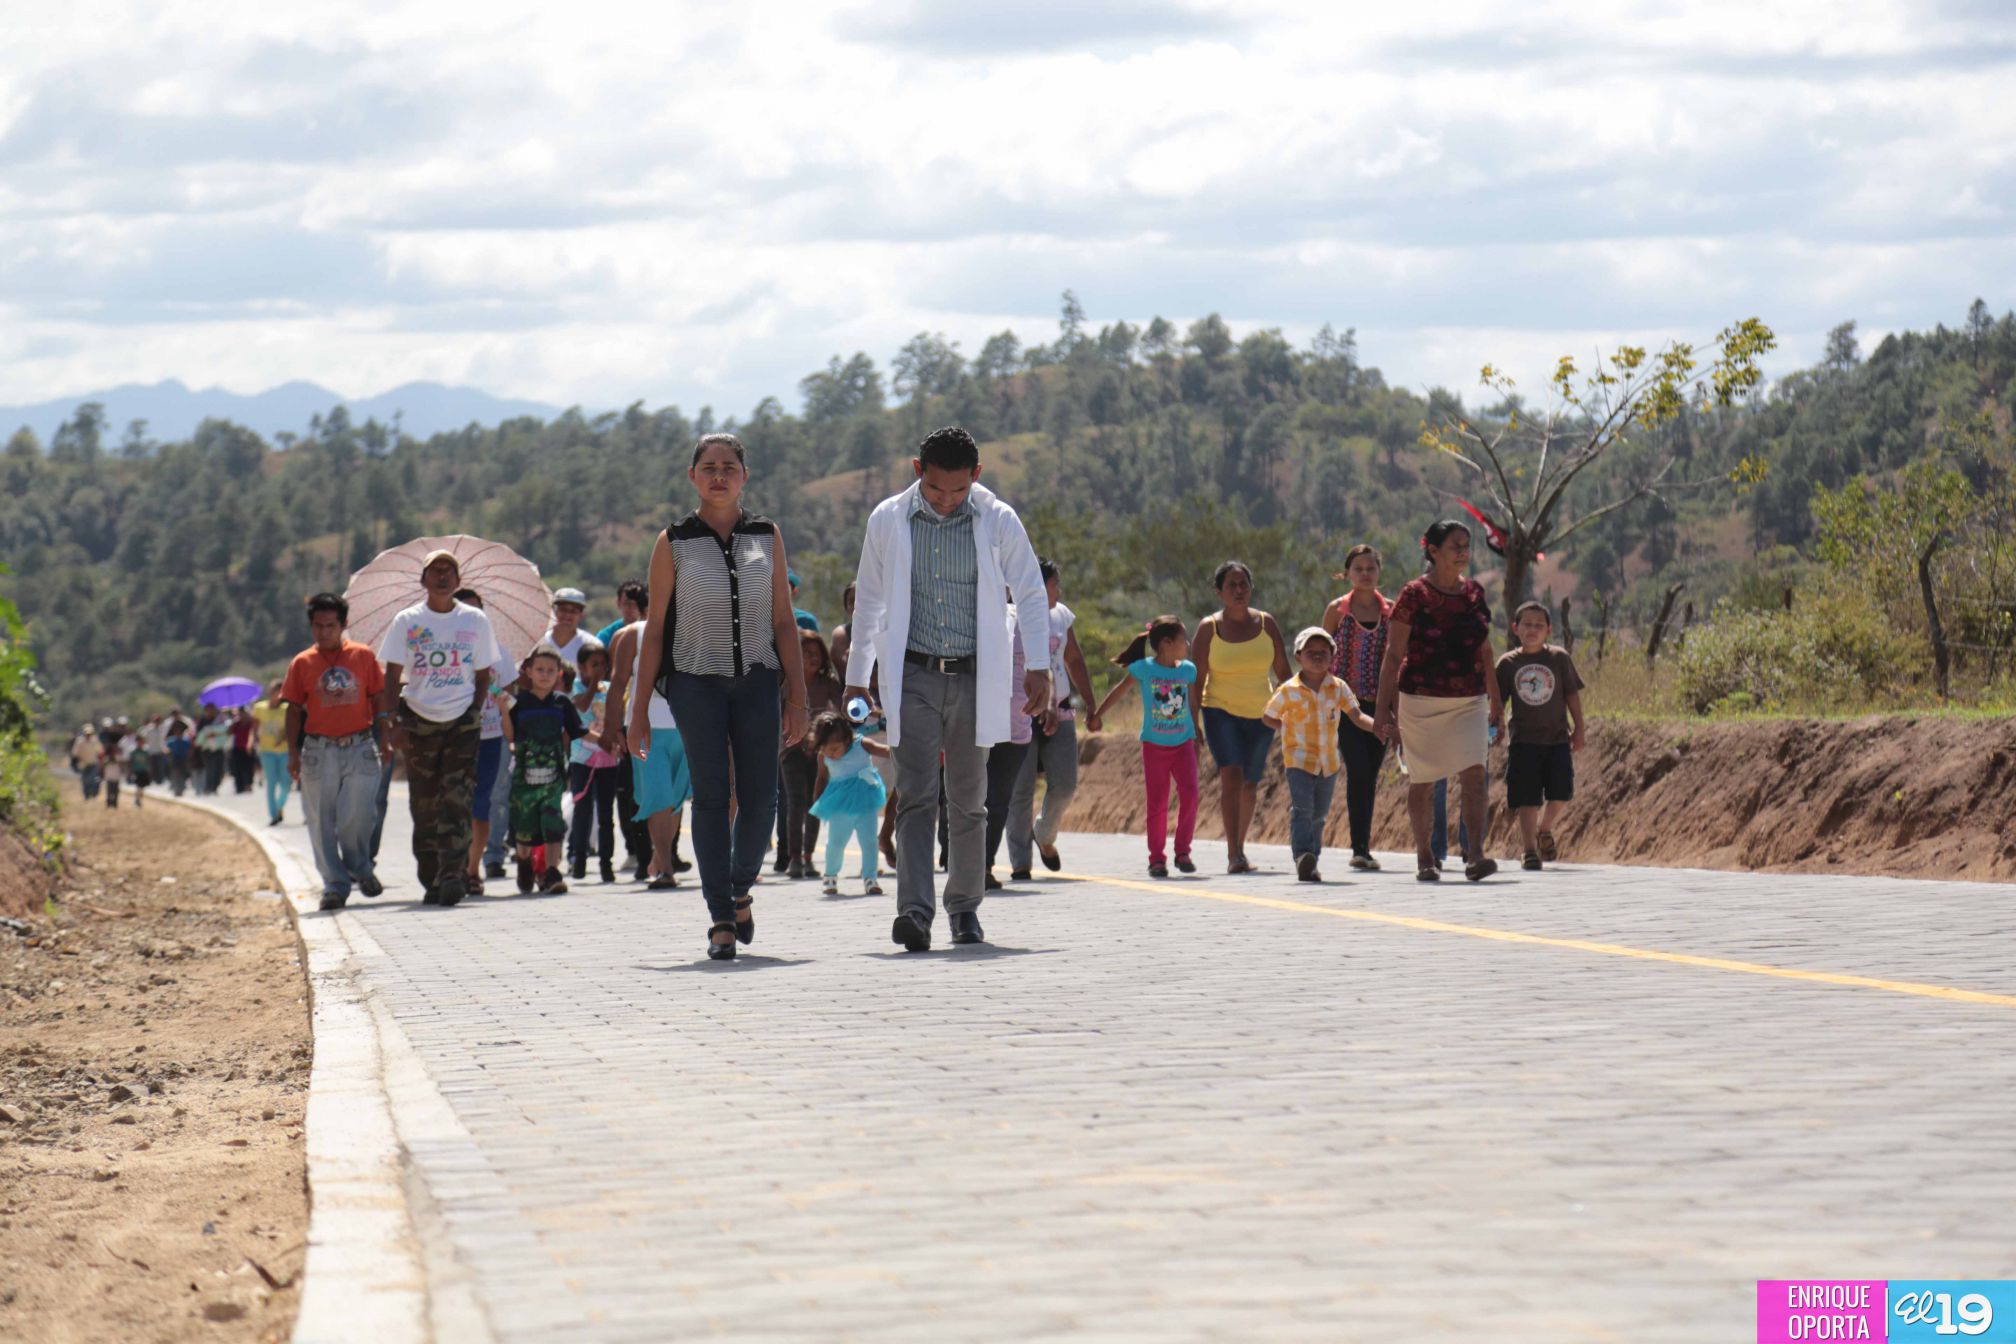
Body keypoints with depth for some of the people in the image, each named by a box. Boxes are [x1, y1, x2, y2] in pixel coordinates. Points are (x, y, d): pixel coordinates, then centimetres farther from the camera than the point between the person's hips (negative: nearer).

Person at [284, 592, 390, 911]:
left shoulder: (363, 656, 4)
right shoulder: (302, 663, 5)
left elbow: (378, 699, 9)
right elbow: (294, 710, 7)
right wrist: (293, 753, 1)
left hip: (360, 748, -1)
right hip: (319, 751, 1)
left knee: (357, 817, -8)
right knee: (322, 822, 0)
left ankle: (360, 869, 19)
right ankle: (334, 885, 8)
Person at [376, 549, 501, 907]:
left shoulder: (475, 620, 6)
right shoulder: (407, 621, 4)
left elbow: (483, 675, 12)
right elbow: (392, 676, 3)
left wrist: (475, 713, 0)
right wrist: (391, 723, -6)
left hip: (462, 722, -1)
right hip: (419, 722, 1)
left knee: (457, 800, -13)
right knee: (424, 805, 3)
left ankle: (453, 876, -17)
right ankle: (431, 881, 11)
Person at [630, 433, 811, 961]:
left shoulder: (767, 537, 9)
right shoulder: (673, 543, 4)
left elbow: (784, 621, 9)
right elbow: (654, 628, 5)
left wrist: (797, 697, 2)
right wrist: (639, 708, 1)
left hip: (757, 679, 2)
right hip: (696, 680, -2)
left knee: (760, 798, -4)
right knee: (712, 795, -9)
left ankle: (740, 892, 22)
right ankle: (721, 920, -7)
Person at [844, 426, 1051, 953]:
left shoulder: (999, 521, -1)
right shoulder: (888, 520, 2)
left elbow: (1030, 593, 6)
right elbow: (868, 601, 11)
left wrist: (1038, 667, -2)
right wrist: (856, 677, 14)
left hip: (974, 677, 1)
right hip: (912, 677, -1)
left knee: (968, 802, 9)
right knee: (916, 797, -12)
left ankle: (965, 906, 23)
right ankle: (915, 911, -21)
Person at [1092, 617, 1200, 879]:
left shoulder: (1187, 670, 3)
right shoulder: (1144, 669, -8)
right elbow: (1119, 691, 3)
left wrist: (1196, 736, 21)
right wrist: (1097, 716, 8)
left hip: (1183, 743, 2)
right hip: (1154, 745, -2)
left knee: (1189, 794, -11)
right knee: (1157, 803, 0)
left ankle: (1183, 852, 2)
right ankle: (1156, 858, 9)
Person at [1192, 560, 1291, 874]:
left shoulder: (1265, 624, 2)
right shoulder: (1209, 628, -4)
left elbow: (1282, 671, 7)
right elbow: (1197, 679, -4)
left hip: (1260, 714, 3)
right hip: (1221, 711, -3)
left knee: (1249, 785, 10)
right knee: (1231, 774, -21)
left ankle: (1239, 847, 29)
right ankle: (1233, 855, -25)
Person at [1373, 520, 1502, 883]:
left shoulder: (1474, 592, 8)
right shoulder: (1414, 595, -7)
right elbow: (1393, 655, -7)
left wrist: (1495, 700, 19)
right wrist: (1384, 710, -12)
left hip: (1469, 701, 3)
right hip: (1422, 702, -3)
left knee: (1473, 774, -13)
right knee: (1422, 782, 7)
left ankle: (1474, 857, -18)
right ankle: (1424, 860, 19)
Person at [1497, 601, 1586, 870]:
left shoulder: (1559, 658, 1)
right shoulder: (1508, 663, 1)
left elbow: (1572, 694, 6)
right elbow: (1497, 701, 7)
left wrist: (1579, 729, 4)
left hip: (1557, 738, 1)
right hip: (1524, 740, -1)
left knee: (1561, 793, -5)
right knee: (1527, 800, -4)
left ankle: (1545, 830, 23)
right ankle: (1530, 852, 2)